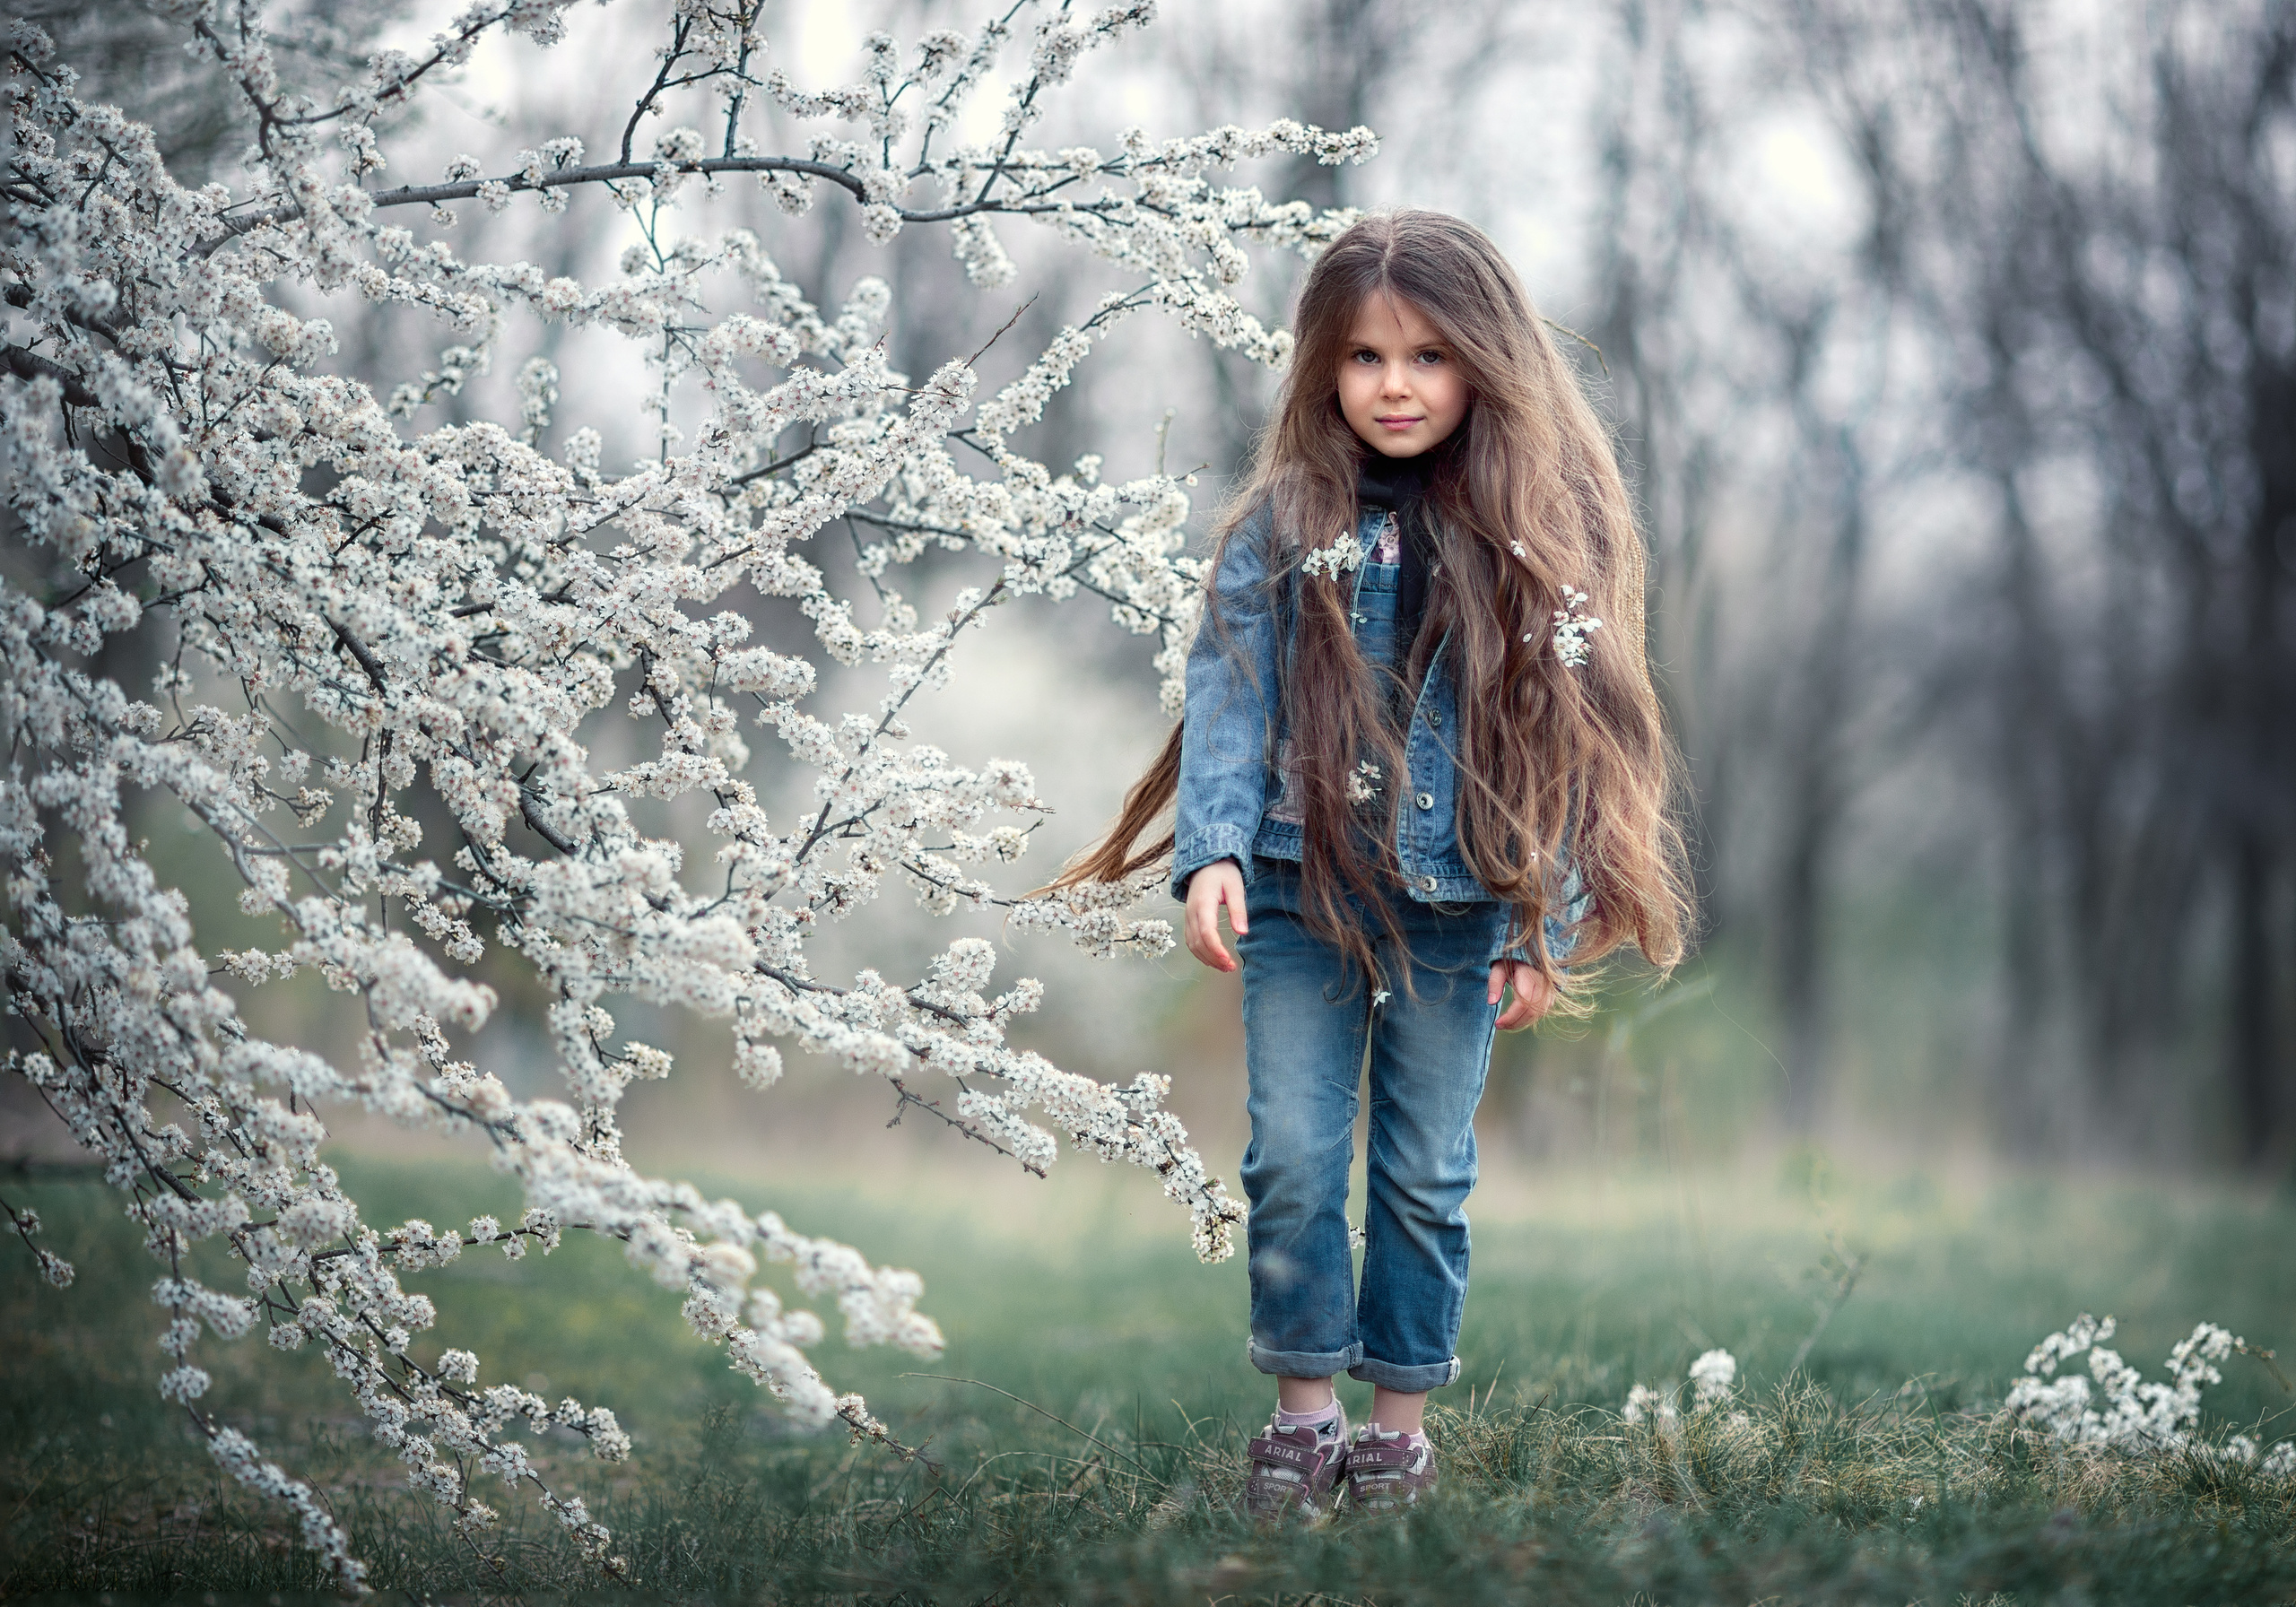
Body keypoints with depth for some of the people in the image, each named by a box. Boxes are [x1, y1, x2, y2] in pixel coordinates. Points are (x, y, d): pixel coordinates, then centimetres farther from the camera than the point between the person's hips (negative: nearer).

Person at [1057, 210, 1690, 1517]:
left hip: (1460, 909, 0)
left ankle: (1403, 1416, 23)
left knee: (1427, 1172, 10)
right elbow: (1229, 692, -2)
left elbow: (1567, 733, -2)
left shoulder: (1539, 527, -2)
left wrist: (1551, 921, -6)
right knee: (1294, 1160, 2)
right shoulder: (1286, 523, 0)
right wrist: (1212, 851, -16)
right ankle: (1306, 1407, 17)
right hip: (1301, 892, 1)